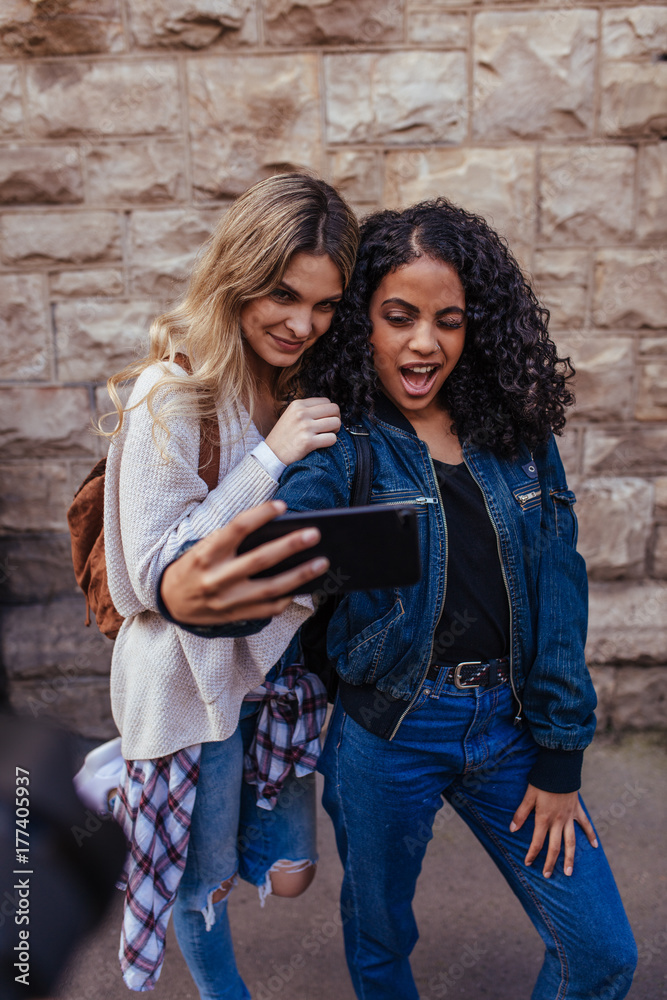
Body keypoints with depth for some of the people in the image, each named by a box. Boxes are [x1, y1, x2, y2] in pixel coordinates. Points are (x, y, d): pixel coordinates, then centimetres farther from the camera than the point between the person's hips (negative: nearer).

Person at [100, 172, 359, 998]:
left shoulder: (307, 387, -2)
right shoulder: (172, 397, -23)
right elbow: (156, 575, -23)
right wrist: (269, 459, -29)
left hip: (279, 661, 6)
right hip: (193, 678, -5)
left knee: (288, 872, 18)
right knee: (205, 882, 15)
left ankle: (131, 792, 41)